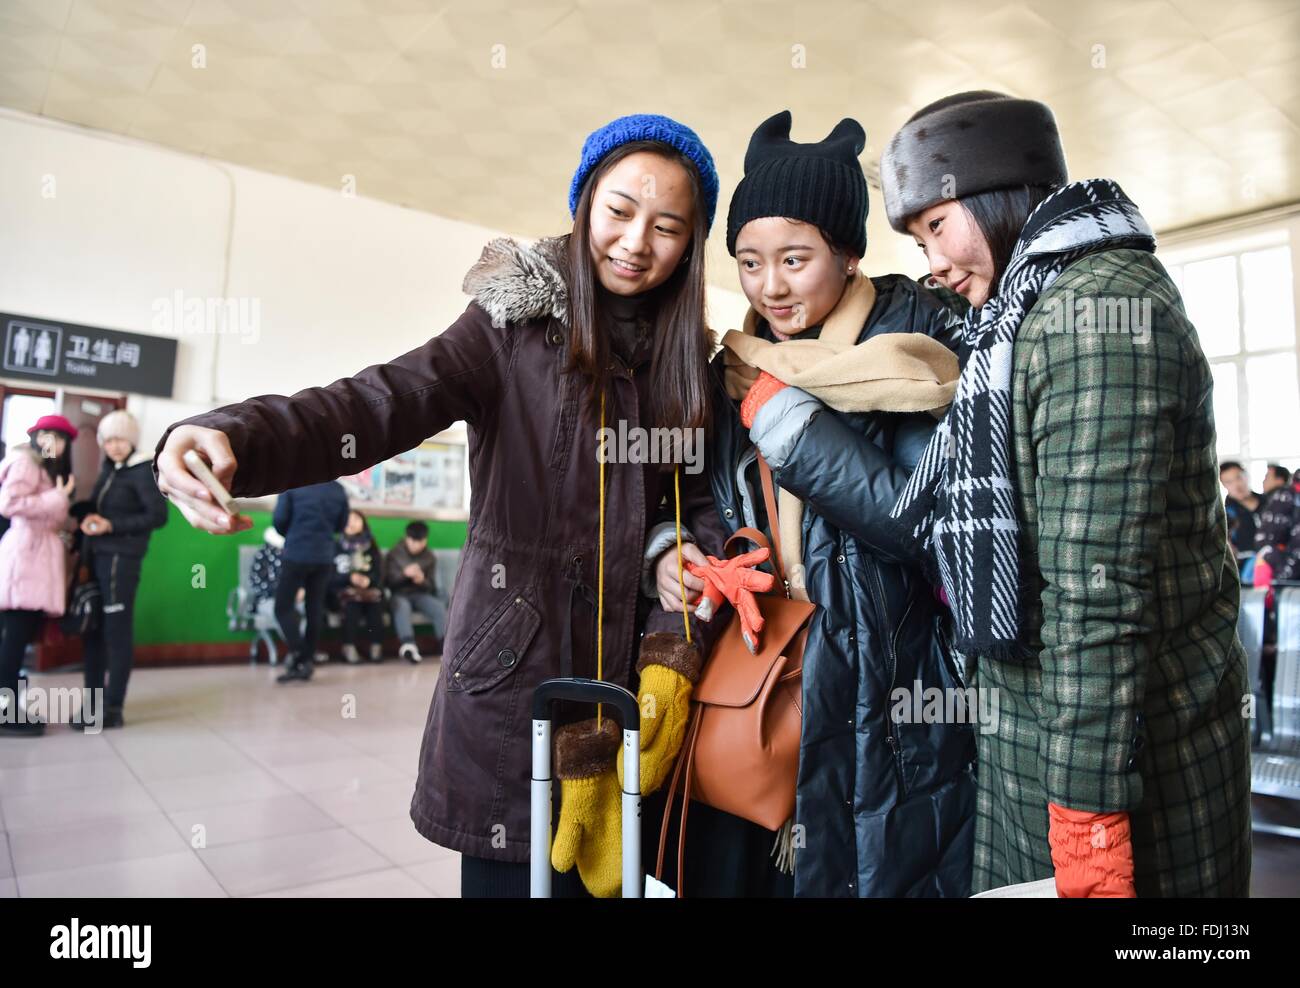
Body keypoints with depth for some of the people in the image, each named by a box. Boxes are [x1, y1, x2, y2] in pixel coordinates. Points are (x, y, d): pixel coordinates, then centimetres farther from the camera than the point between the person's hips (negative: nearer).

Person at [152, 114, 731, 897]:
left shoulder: (686, 361, 7)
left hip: (623, 682, 4)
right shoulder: (516, 323, -4)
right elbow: (388, 400, -19)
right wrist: (235, 435, -36)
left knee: (608, 873, 11)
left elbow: (703, 511, 4)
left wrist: (676, 648, -10)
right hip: (512, 678, -3)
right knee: (513, 873, 5)